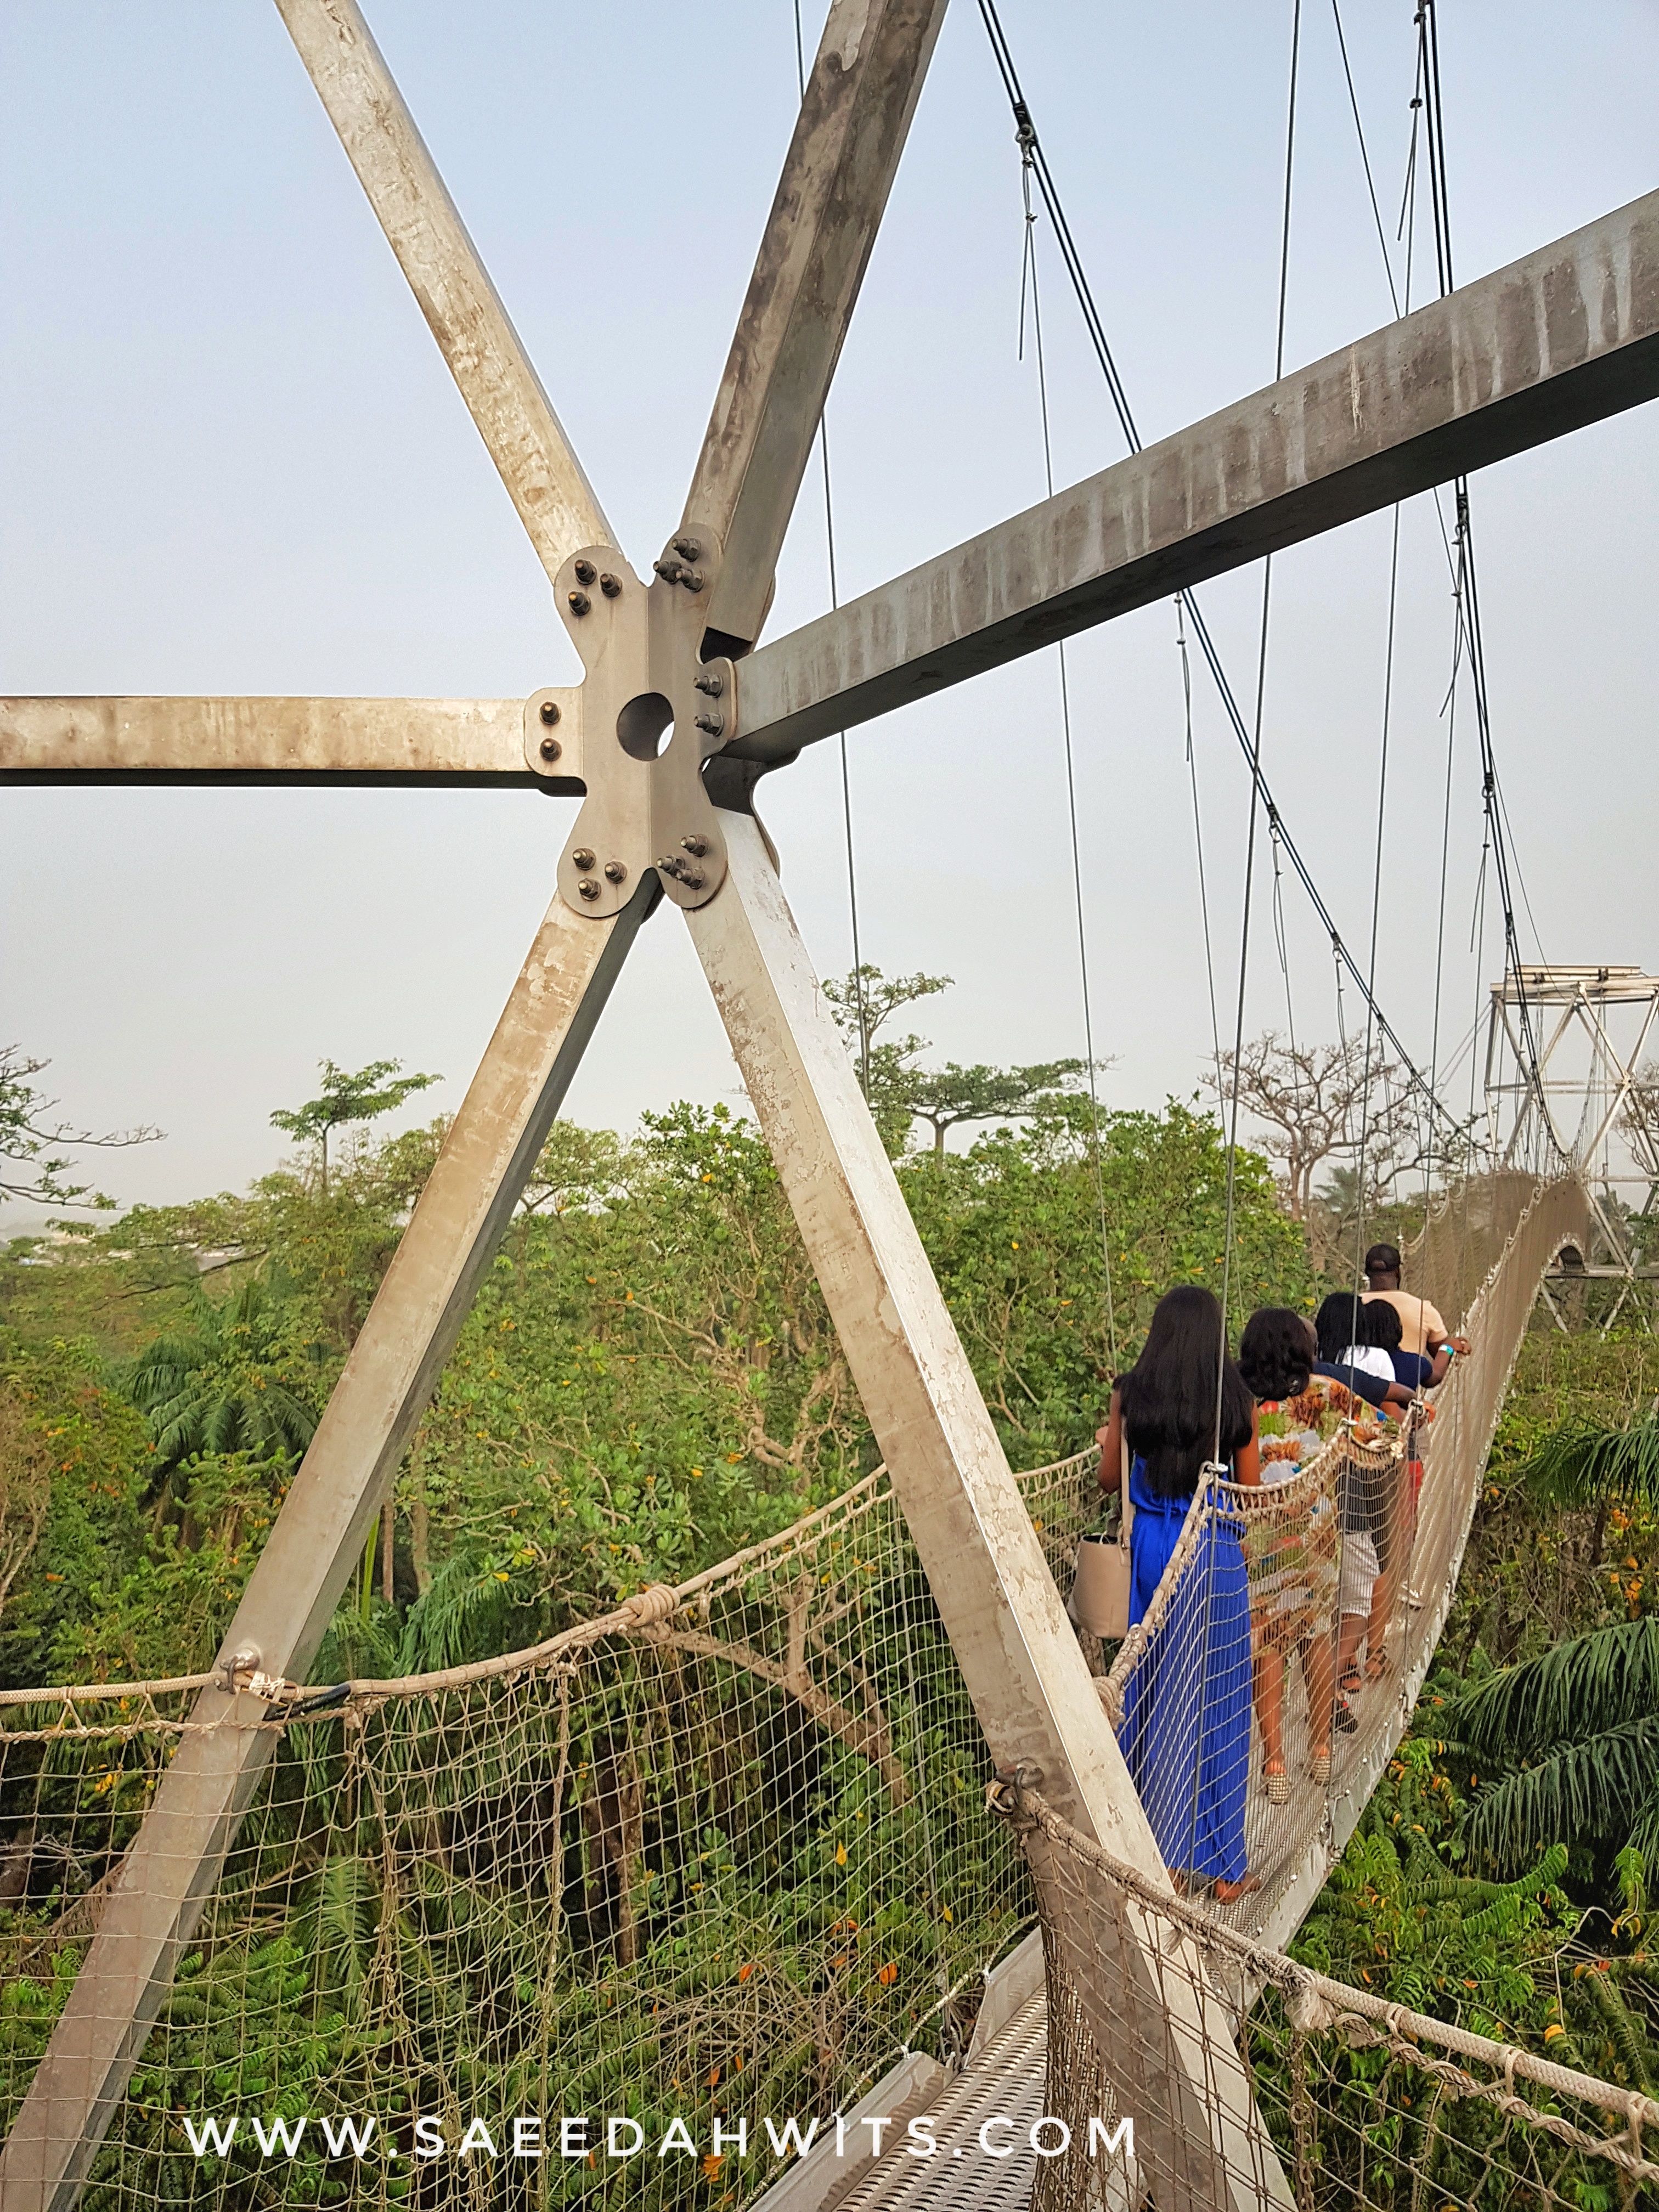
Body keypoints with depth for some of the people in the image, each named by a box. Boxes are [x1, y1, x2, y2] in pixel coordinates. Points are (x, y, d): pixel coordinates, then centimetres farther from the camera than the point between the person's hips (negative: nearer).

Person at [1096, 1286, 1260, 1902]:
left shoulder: (1131, 1393, -4)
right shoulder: (1237, 1398, -5)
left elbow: (1109, 1480, 6)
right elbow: (1251, 1491, 2)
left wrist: (1108, 1440, 26)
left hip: (1152, 1547, 1)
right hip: (1217, 1551, -1)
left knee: (1157, 1697, 12)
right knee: (1220, 1702, 9)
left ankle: (1165, 1858, 21)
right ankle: (1224, 1866, 19)